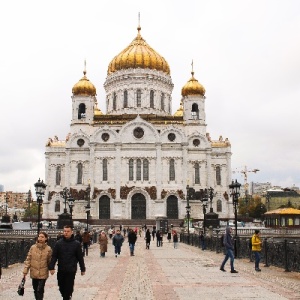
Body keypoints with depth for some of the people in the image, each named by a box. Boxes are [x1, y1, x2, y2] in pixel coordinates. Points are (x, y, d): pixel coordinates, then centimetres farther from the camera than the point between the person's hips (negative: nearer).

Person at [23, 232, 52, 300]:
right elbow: (28, 259, 0)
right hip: (34, 273, 3)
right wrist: (25, 271, -2)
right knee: (35, 290, 15)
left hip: (43, 274, -3)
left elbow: (50, 261, -1)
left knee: (40, 290, -7)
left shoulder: (48, 249, -7)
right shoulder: (33, 247, -3)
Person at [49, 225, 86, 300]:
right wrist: (51, 267, -9)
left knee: (68, 288, -2)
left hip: (71, 270, -2)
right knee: (61, 287, 11)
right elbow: (54, 256, 0)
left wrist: (82, 269, 6)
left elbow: (80, 257, 3)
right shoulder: (58, 243, 1)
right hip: (61, 270, 2)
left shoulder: (76, 244, -2)